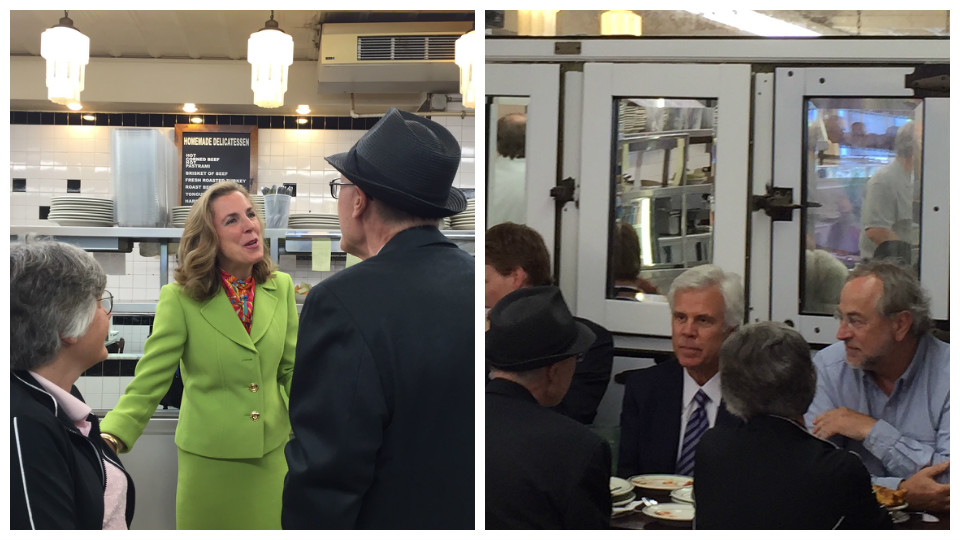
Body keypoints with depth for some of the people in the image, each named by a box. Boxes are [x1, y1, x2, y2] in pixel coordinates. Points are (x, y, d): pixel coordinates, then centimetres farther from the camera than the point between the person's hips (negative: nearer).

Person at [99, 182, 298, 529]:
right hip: (209, 458, -3)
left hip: (273, 454, 3)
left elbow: (292, 369, 8)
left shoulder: (281, 287, 1)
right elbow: (149, 381, -15)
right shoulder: (180, 298, -12)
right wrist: (111, 438, -29)